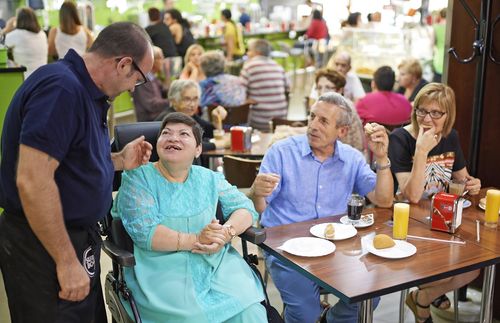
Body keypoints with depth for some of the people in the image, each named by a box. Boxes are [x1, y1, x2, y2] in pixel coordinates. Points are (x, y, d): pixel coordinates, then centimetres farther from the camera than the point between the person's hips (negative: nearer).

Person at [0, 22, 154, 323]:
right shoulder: (61, 88, -22)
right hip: (44, 245, -10)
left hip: (77, 234, 10)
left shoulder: (83, 89, 9)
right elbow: (32, 180, -28)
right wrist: (67, 261, -24)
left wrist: (120, 161, 7)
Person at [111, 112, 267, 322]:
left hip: (216, 264, 3)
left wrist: (225, 233, -13)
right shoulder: (137, 178, 0)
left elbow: (245, 208, 9)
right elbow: (143, 232, -11)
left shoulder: (209, 178, 13)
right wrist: (196, 240, -18)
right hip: (161, 269, -3)